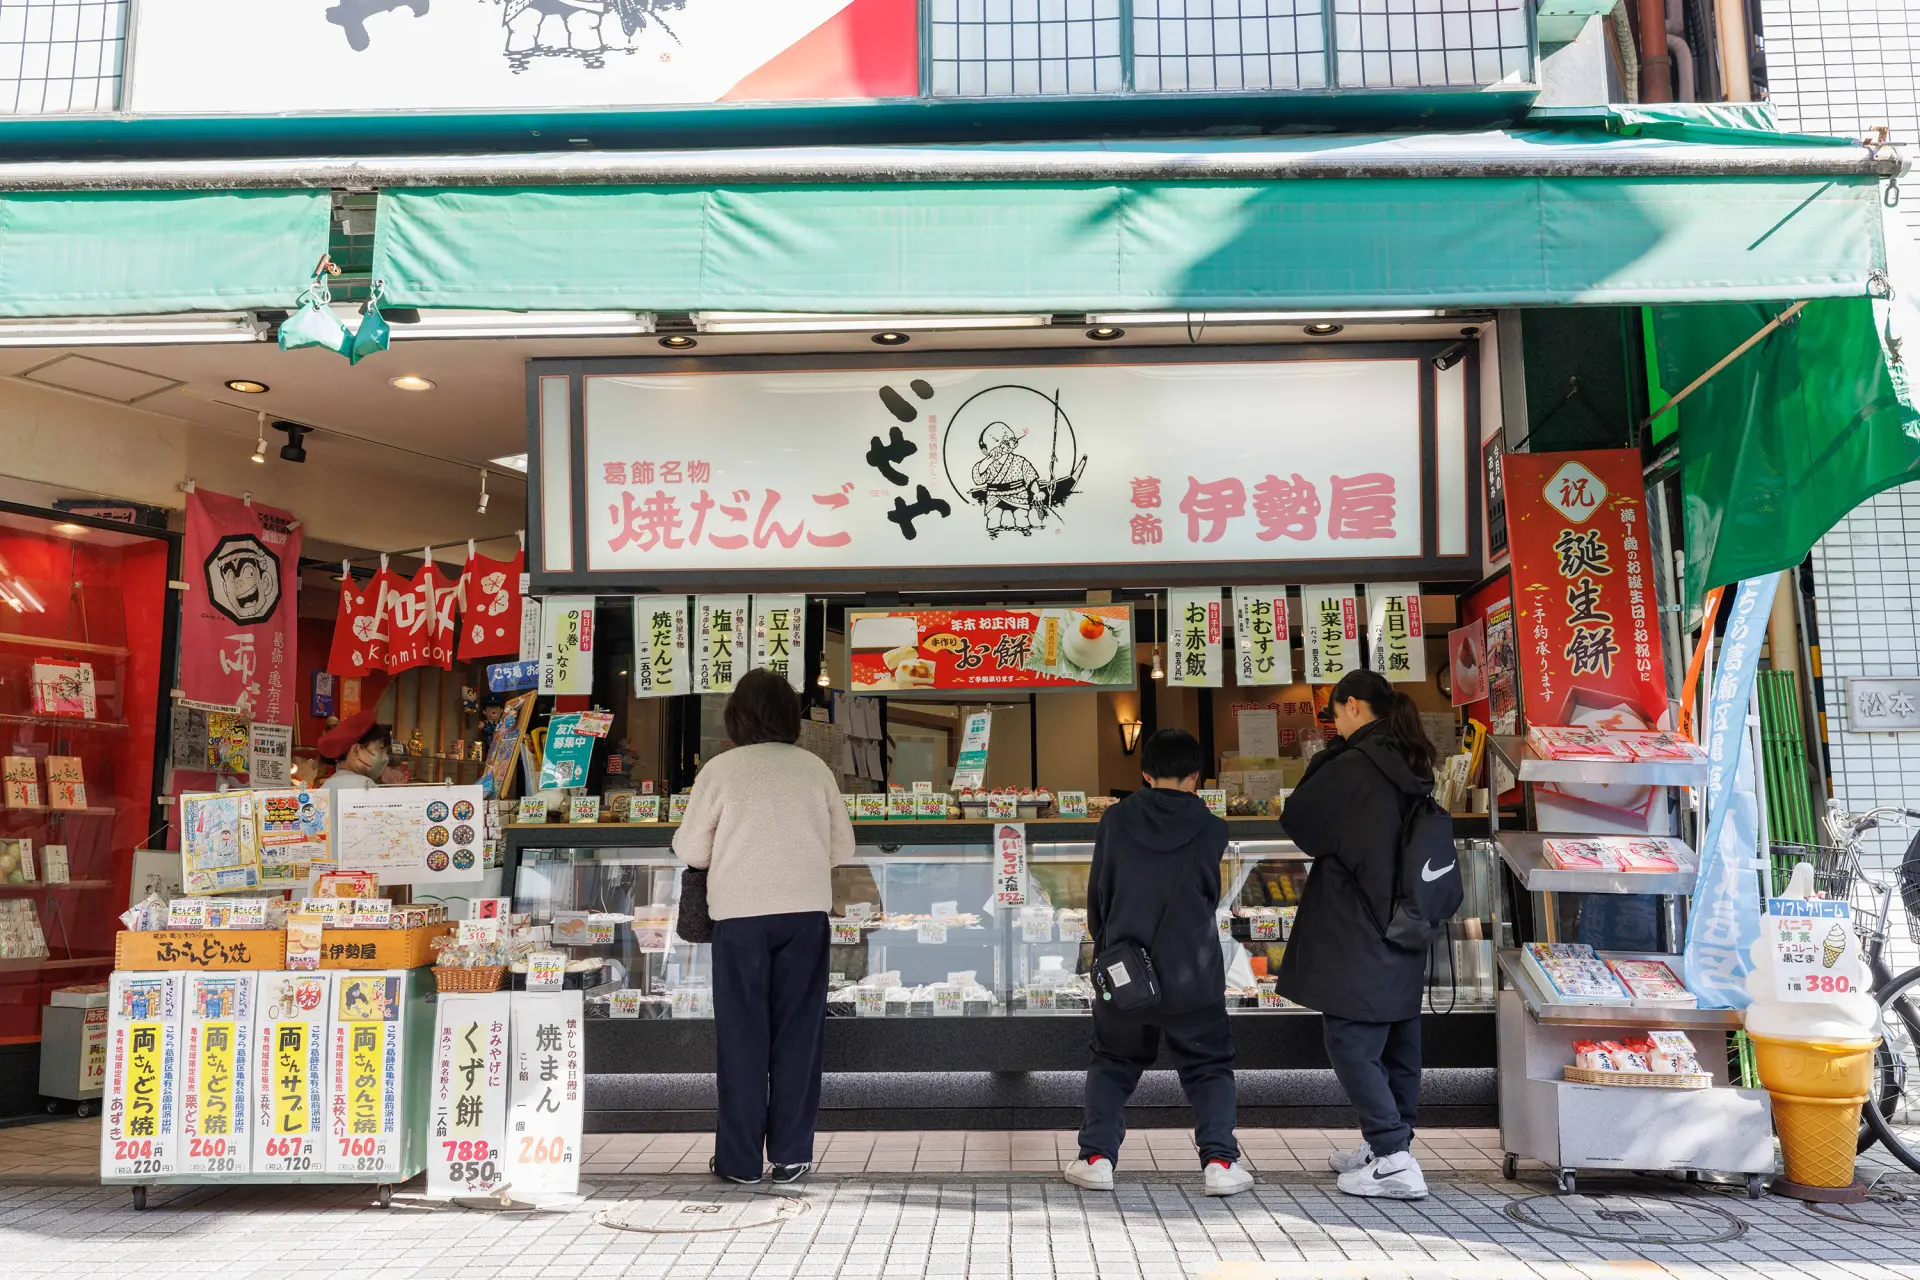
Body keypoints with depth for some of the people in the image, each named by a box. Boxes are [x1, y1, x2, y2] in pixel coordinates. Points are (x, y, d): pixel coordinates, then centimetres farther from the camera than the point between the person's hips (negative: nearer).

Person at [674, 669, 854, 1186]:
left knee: (742, 1034, 7)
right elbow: (843, 847, 6)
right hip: (806, 912, 2)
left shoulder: (720, 769, -3)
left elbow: (690, 850, 0)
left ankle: (740, 1159, 13)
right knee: (798, 1032, 9)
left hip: (740, 914, -1)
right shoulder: (815, 768, 3)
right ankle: (791, 1155, 13)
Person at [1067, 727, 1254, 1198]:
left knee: (1112, 1065, 19)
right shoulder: (1211, 829, -6)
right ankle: (1220, 1161, 4)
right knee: (1209, 1069, 16)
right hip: (1191, 978, -1)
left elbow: (1097, 894, 4)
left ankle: (1096, 1157, 11)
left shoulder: (1116, 821, -4)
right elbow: (1211, 898, 7)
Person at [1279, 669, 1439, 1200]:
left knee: (1352, 1043, -3)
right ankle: (1389, 1145, 27)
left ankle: (1393, 1159, -7)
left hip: (1356, 934, -9)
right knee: (1397, 1042, 15)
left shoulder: (1353, 766, -18)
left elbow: (1298, 821, -10)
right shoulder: (1411, 767, 9)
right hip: (1403, 932, 9)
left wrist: (1328, 756, -2)